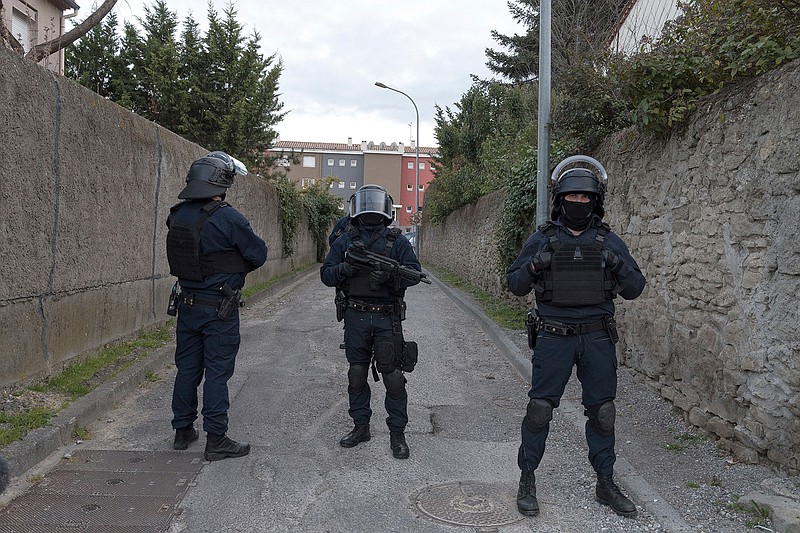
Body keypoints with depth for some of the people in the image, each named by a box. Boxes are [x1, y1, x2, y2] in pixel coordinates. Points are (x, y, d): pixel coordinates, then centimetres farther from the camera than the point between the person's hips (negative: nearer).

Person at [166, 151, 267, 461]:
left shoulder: (178, 215, 2)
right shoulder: (227, 218, -19)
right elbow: (258, 254, -11)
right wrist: (236, 267, 7)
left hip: (187, 304, 6)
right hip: (219, 308, -6)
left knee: (187, 368, 16)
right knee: (217, 372, 2)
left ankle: (182, 431, 29)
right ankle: (216, 440, 10)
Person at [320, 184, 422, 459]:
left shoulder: (396, 240, 3)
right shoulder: (345, 241, 8)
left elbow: (415, 272, -5)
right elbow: (326, 274, 6)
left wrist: (390, 274, -23)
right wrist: (344, 269, -15)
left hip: (387, 318, -2)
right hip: (355, 317, 3)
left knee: (393, 376, -3)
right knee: (357, 375, 11)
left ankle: (397, 433, 9)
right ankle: (361, 426, 26)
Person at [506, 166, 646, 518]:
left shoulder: (608, 241, 6)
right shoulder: (542, 239, 2)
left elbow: (635, 289, 6)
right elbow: (516, 286, 3)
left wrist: (617, 266, -14)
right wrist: (532, 266, -17)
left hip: (597, 337, 2)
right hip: (554, 337, -2)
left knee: (602, 410, 9)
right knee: (540, 409, 0)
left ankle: (606, 484, 24)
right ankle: (527, 480, 15)